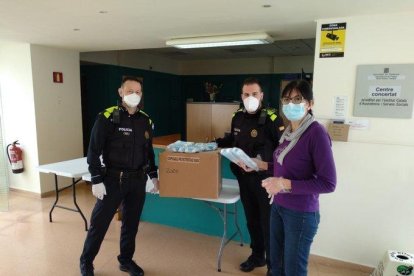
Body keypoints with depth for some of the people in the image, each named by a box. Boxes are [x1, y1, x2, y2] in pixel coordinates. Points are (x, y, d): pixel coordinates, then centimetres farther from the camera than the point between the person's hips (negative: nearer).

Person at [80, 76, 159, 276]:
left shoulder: (145, 120, 5)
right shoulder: (107, 118, -11)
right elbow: (93, 151, -10)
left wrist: (153, 175, 11)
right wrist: (96, 180, -13)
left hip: (138, 181, 5)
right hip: (113, 179, -4)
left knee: (131, 223, 15)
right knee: (99, 223, 8)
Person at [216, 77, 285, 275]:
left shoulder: (271, 118, -16)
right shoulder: (238, 117, 5)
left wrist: (266, 162, -24)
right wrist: (215, 144, 10)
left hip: (265, 179, -6)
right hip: (244, 177, 7)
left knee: (268, 222, 5)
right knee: (251, 219, 19)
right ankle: (257, 256, 39)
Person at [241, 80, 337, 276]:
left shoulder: (316, 133, -20)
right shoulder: (288, 131, 4)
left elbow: (328, 183, -21)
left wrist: (285, 184, -26)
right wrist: (261, 165, 5)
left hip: (301, 214, -7)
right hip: (278, 207, 7)